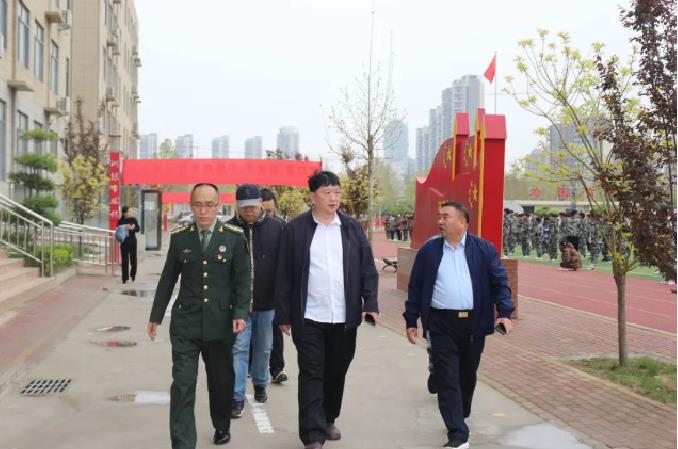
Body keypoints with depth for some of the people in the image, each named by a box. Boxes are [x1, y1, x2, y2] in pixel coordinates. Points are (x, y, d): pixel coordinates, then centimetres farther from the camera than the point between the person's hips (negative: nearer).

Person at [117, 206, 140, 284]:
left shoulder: (134, 219, 3)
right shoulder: (120, 221, -4)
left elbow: (138, 229, 3)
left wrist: (133, 228, -17)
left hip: (133, 241, 2)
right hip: (124, 242, -2)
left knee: (133, 259, 8)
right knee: (125, 260, -1)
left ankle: (133, 274, 27)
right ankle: (125, 277, 3)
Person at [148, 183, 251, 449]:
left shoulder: (234, 237, -1)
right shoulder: (179, 238, 3)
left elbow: (243, 279, -1)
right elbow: (167, 280, 9)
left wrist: (240, 313, -13)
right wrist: (156, 316, 12)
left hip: (221, 322, 0)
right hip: (185, 322, 0)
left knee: (221, 381, 15)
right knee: (182, 385, -7)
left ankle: (222, 426, 40)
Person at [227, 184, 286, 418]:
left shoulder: (278, 227, -5)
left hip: (267, 302, 1)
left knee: (263, 348, 17)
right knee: (239, 348, 0)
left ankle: (260, 384, 37)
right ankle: (237, 396, 6)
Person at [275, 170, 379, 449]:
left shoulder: (353, 228, 6)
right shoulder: (296, 229, -2)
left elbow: (367, 269, 5)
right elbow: (284, 275, -2)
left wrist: (370, 303, -6)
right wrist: (283, 315, -4)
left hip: (344, 317, 3)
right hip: (309, 318, -3)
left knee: (337, 372, 15)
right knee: (311, 375, -1)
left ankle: (329, 419, 35)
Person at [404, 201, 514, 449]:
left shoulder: (484, 249, 2)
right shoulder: (428, 250, 4)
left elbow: (500, 282, 1)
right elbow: (415, 287, 6)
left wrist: (504, 312, -12)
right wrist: (411, 320, 4)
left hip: (474, 322, 1)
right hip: (442, 324, 0)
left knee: (467, 376, 15)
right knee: (447, 380, -5)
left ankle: (460, 418, 36)